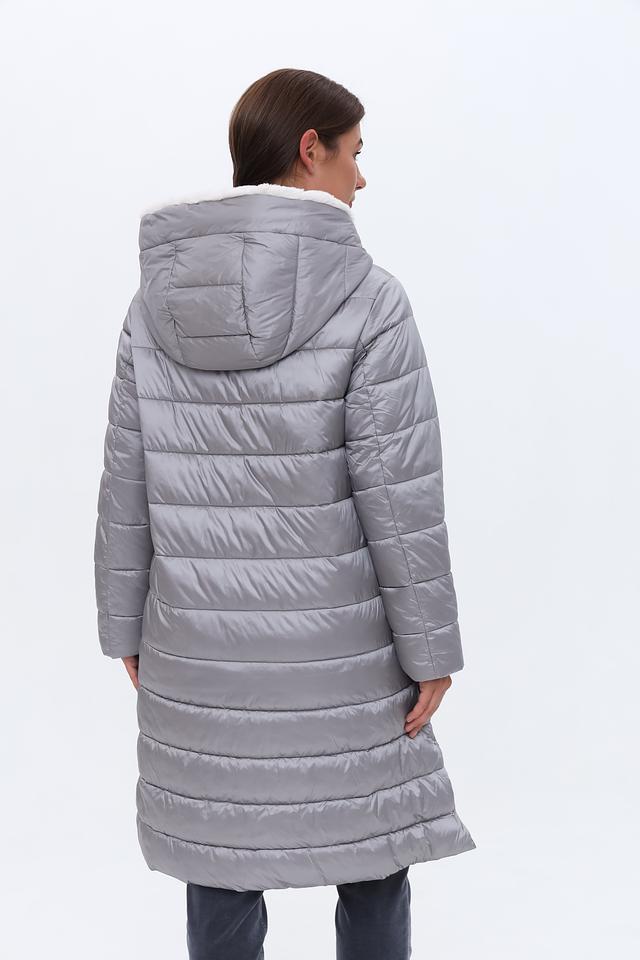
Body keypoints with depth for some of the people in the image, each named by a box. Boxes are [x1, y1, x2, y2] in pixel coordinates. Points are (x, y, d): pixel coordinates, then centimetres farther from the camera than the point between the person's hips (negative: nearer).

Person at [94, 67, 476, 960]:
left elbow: (129, 485, 0)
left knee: (220, 851, 17)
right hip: (336, 641, -3)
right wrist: (431, 649, -8)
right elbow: (400, 497, -18)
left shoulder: (158, 302, -4)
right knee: (371, 829, 19)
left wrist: (128, 628, 10)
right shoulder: (367, 300, -17)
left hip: (203, 640, 3)